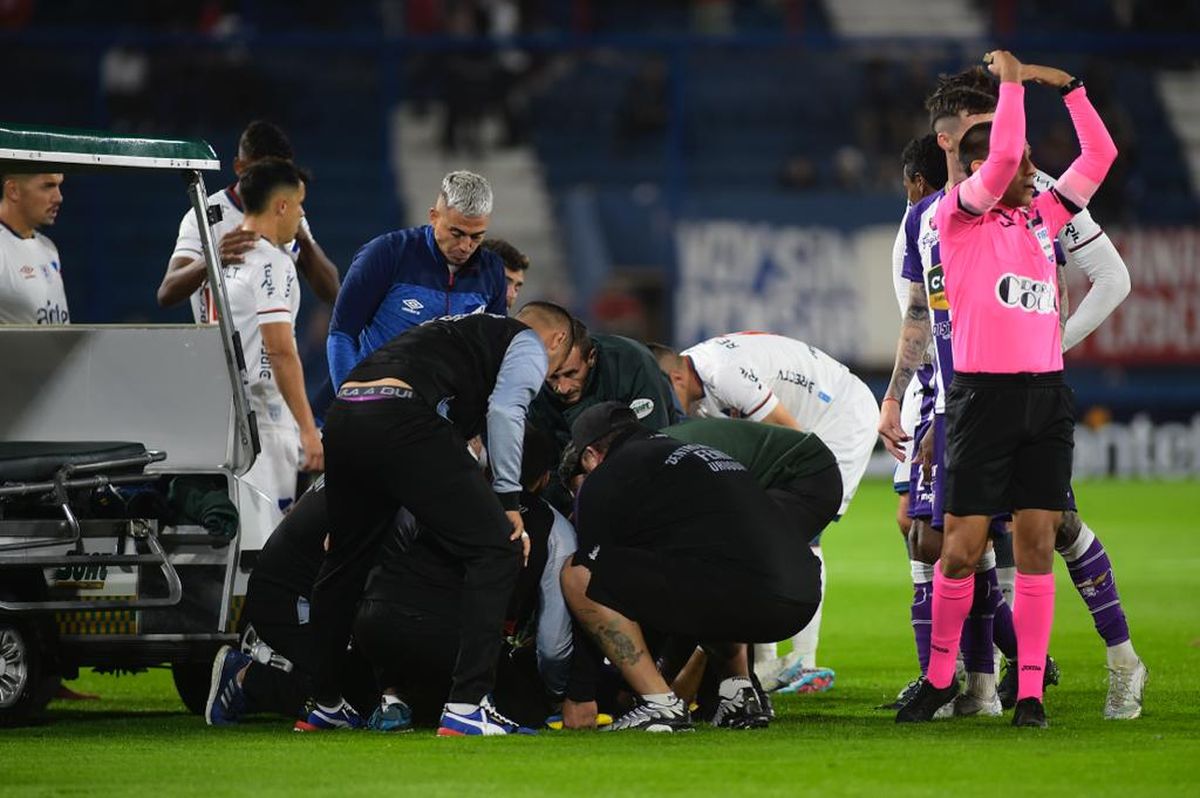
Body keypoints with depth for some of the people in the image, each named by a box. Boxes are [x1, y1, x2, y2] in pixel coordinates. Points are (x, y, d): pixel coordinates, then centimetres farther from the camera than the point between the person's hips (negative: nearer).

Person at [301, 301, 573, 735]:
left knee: (346, 558, 26)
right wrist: (509, 500, 0)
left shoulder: (462, 329, 39)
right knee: (497, 548, -1)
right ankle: (466, 706, -9)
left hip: (341, 414, 8)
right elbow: (504, 411, -2)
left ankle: (323, 704, 37)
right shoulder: (530, 344, 17)